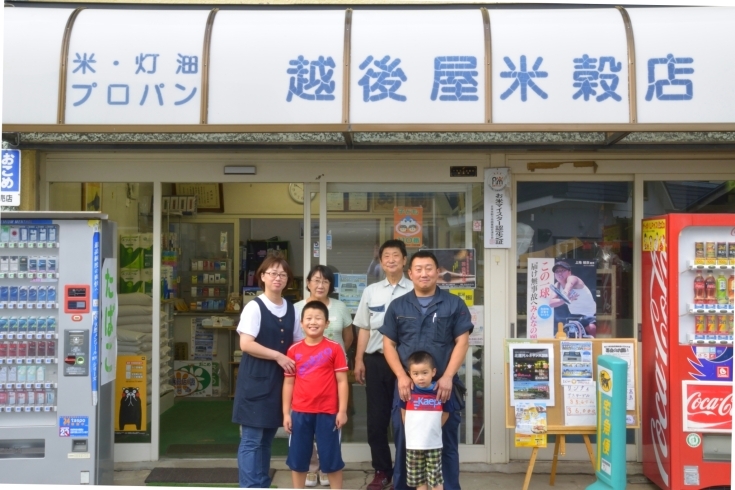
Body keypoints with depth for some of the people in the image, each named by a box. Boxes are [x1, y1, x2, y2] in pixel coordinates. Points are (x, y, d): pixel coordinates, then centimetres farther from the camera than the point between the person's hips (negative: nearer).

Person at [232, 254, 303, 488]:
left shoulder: (291, 310, 10)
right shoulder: (254, 307, -9)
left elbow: (298, 343, 18)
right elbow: (245, 344, -18)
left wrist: (294, 363, -1)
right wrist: (278, 356, -16)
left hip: (280, 380, 6)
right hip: (255, 380, -6)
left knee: (267, 438, 13)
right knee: (251, 439, -3)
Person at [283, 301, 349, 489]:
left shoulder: (334, 348, -4)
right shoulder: (294, 350, 3)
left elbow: (342, 381, -3)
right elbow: (288, 383, 7)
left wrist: (342, 411, -6)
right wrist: (286, 413, 5)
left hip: (327, 412, -2)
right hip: (300, 413, 3)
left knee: (331, 458, 9)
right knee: (297, 458, 12)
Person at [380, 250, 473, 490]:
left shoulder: (454, 304, 3)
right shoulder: (398, 306, 8)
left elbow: (462, 343, -2)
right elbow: (389, 345, 6)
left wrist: (447, 377, -12)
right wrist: (401, 376, -8)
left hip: (444, 385, -1)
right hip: (407, 385, 1)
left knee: (446, 443, 6)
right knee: (404, 443, 8)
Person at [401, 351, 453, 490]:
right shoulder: (408, 392, -7)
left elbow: (445, 414, 5)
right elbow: (403, 413, 8)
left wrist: (432, 429, 6)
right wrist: (413, 430, 7)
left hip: (434, 443, -1)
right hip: (413, 443, 1)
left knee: (436, 479, 5)